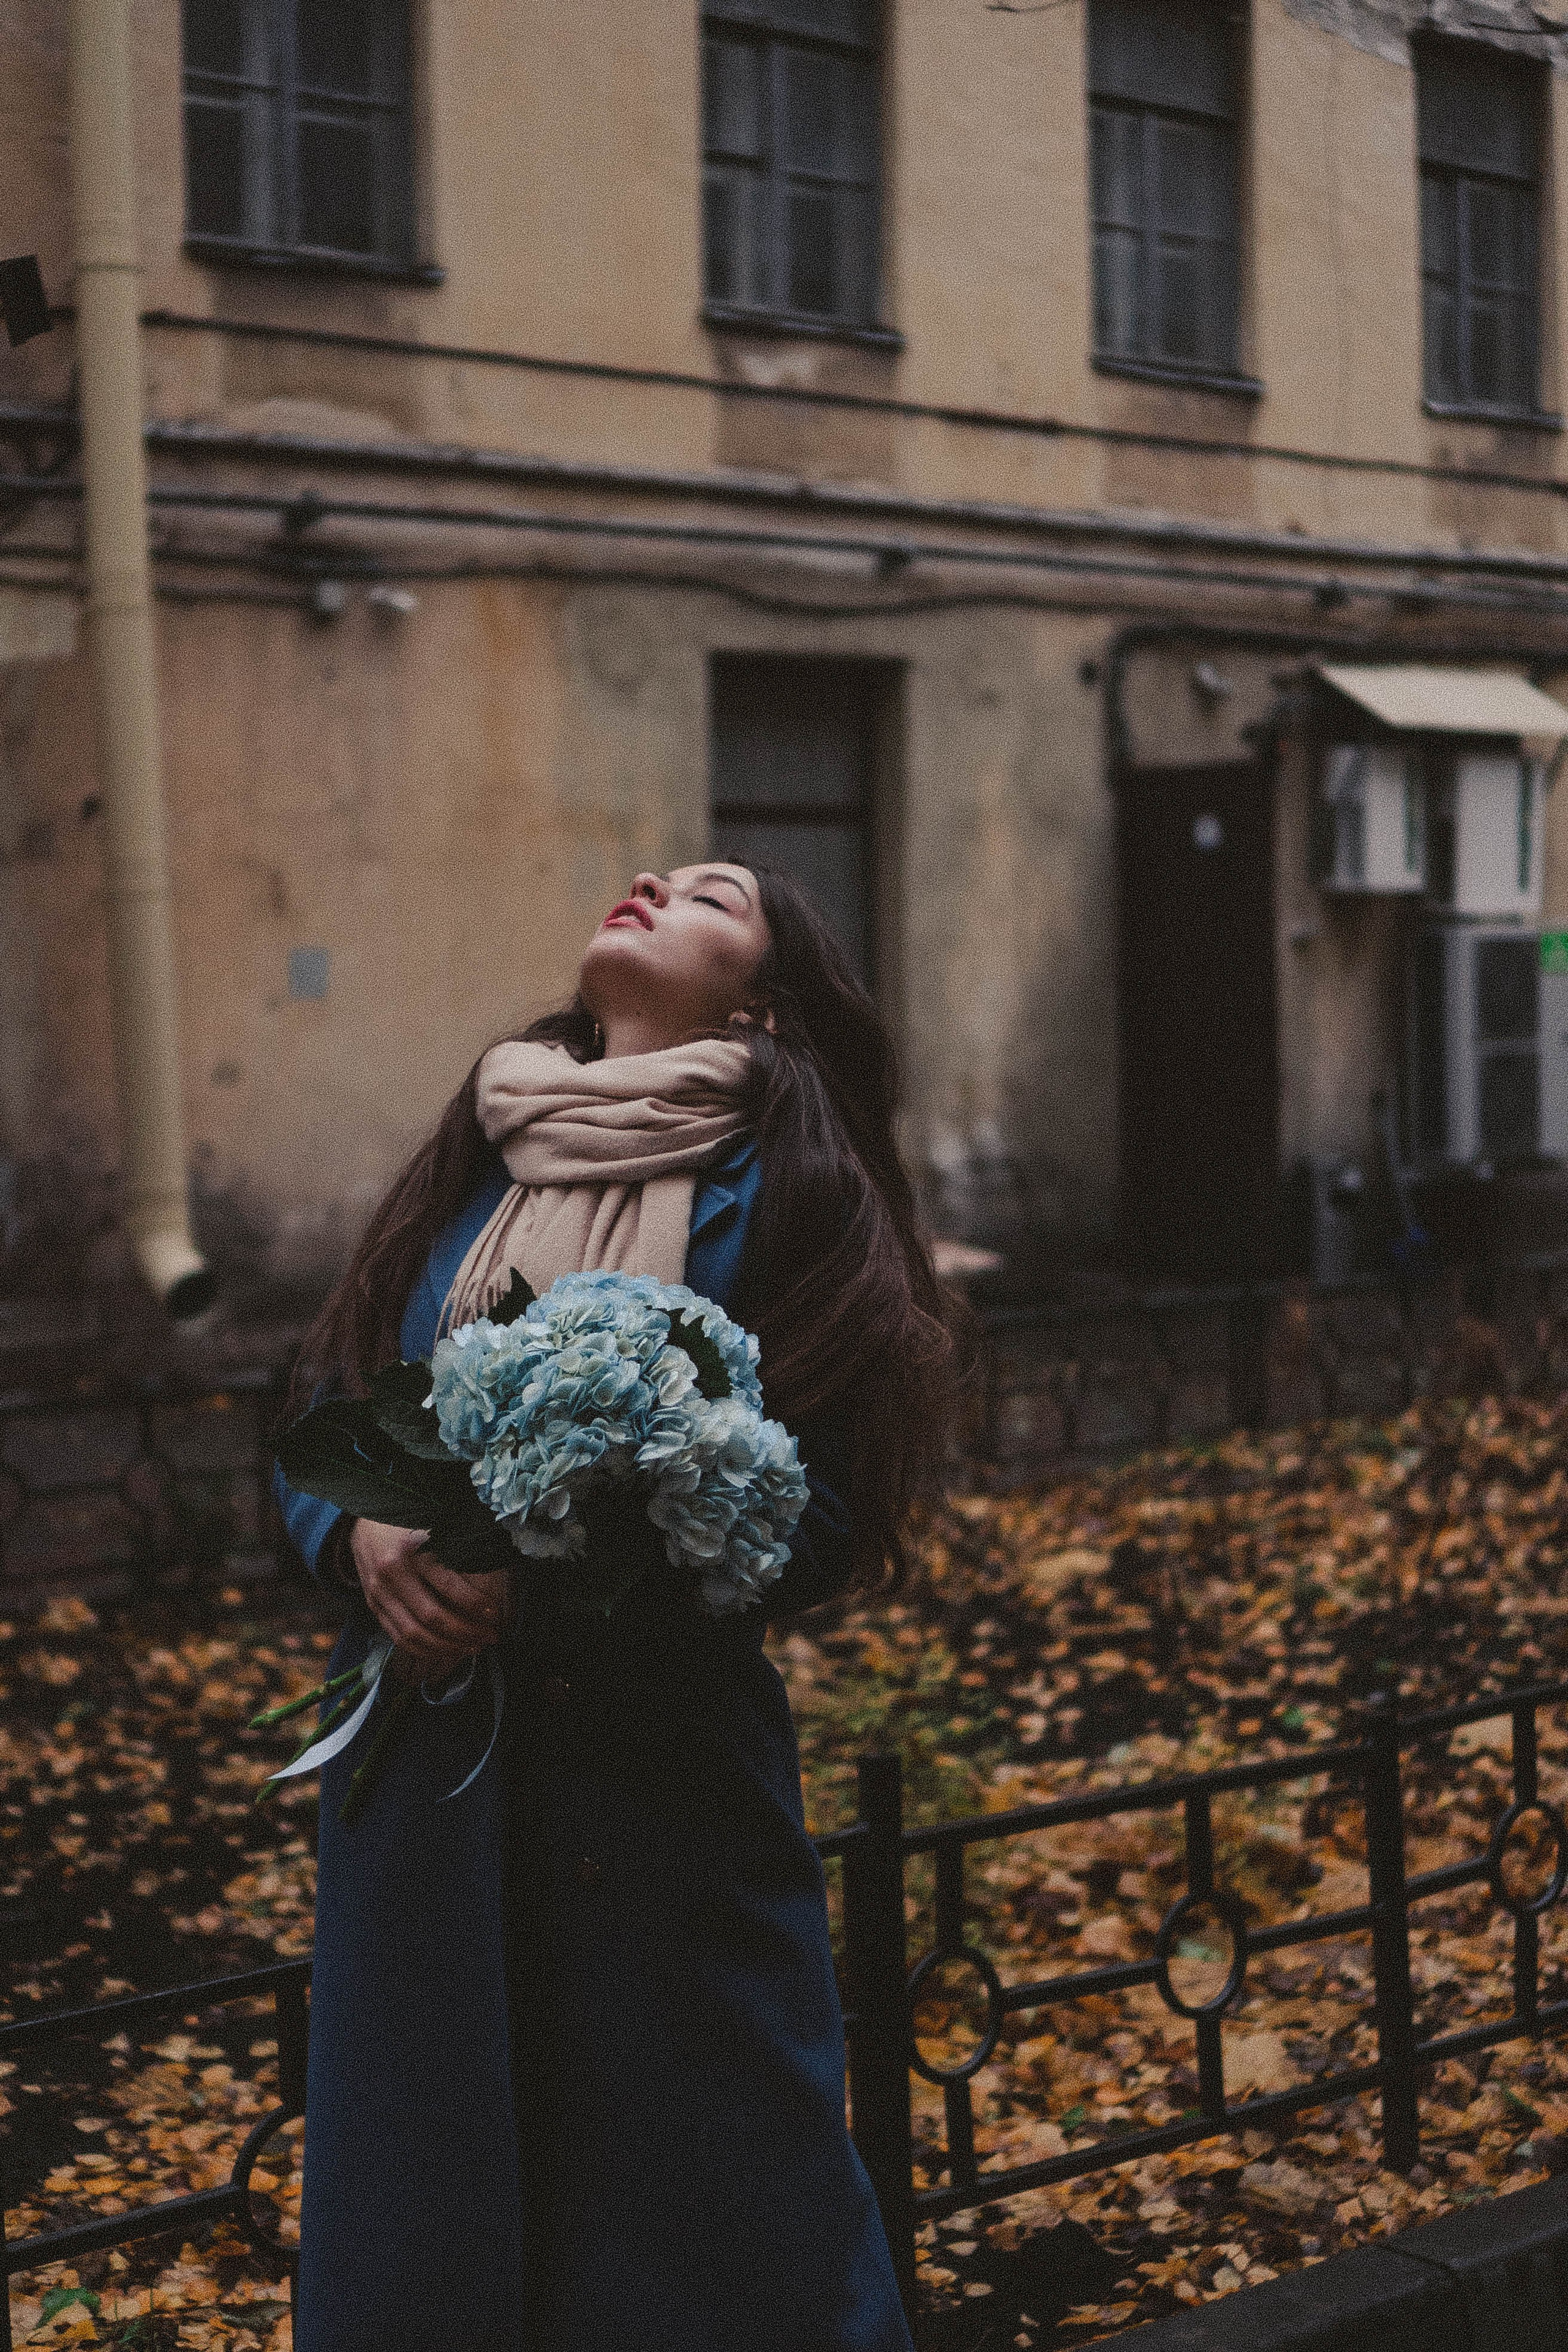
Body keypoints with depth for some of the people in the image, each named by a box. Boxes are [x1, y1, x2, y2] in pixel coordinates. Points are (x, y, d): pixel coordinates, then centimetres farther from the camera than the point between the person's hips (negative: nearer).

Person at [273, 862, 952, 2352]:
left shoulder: (774, 1192, -3)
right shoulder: (469, 1167, 10)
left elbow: (822, 1520, -9)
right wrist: (367, 1533, -12)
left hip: (663, 1777, -4)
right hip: (424, 1775, 4)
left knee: (697, 2219, 4)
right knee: (420, 2213, 11)